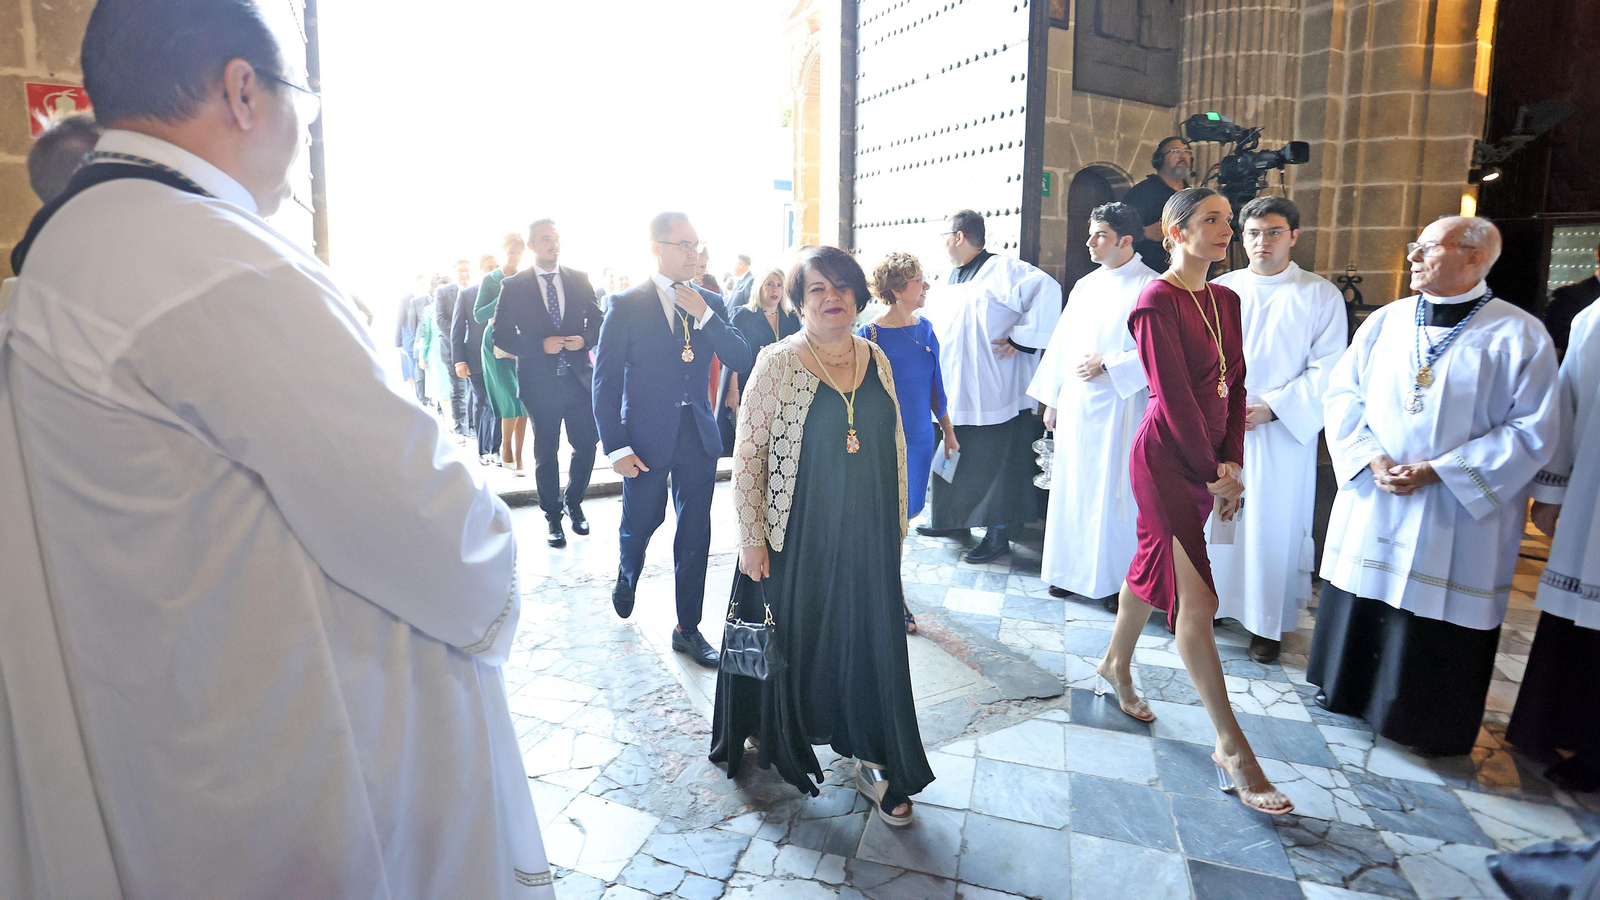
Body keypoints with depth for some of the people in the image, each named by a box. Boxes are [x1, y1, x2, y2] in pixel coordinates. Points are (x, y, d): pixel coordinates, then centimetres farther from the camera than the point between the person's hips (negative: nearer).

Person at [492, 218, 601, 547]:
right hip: (540, 383, -2)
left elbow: (597, 321, 11)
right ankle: (553, 517, 25)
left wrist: (585, 340, -11)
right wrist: (540, 346, -16)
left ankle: (573, 503, 32)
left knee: (586, 447, 7)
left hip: (579, 378, 2)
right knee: (546, 455, 9)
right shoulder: (514, 286, -2)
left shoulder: (579, 280, 5)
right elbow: (502, 336, -3)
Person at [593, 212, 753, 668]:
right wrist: (616, 447, -12)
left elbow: (743, 359, -4)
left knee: (695, 534, 6)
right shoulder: (627, 305, -6)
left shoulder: (710, 303, 5)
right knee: (641, 522, 14)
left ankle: (688, 629, 19)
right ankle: (626, 576, 48)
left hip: (698, 436, 3)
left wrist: (705, 316, -16)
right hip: (646, 437, -3)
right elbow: (606, 381, -7)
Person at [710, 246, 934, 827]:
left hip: (867, 535, 4)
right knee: (794, 640, 13)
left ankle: (872, 759, 29)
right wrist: (751, 538, -12)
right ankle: (779, 738, 40)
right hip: (797, 537, -4)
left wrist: (897, 522, 11)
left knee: (871, 642, 11)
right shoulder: (779, 363, -12)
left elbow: (895, 445, 10)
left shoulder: (876, 361, 3)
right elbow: (748, 453, -11)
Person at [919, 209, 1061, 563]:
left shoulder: (1001, 270, -11)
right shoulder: (952, 279, 16)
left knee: (994, 464, 0)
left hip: (992, 396, -8)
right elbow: (936, 327, 25)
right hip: (953, 394, 9)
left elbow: (1047, 291, -24)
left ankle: (999, 534, 10)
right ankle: (954, 520, 32)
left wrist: (1021, 339, -21)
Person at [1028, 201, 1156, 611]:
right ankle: (1071, 569, 22)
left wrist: (1106, 363, -15)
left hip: (1117, 406, -6)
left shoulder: (1150, 288, -6)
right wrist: (1051, 399, 14)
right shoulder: (1085, 286, 13)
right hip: (1074, 404, 6)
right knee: (1071, 485, 9)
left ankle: (1116, 579, 13)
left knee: (1112, 490, -1)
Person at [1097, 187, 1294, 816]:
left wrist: (1231, 461, 0)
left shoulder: (1226, 300, 11)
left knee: (1154, 565, 19)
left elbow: (1235, 385, 10)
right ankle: (1230, 746, 1)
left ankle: (1115, 668, 39)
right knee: (1197, 597, -6)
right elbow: (1175, 396, -16)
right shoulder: (1157, 301, -13)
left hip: (1208, 459, 8)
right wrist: (1216, 474, -12)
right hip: (1168, 456, -8)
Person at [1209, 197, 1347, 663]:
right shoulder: (1221, 289, 8)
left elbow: (1328, 370, -5)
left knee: (1273, 525, 2)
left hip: (1282, 432, -2)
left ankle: (1268, 624, 15)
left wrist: (1272, 407, -15)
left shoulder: (1320, 294, 0)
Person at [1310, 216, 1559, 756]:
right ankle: (1350, 689, 35)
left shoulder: (1519, 335, -7)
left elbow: (1533, 430, -9)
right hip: (1371, 502, 4)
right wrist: (1372, 459, -11)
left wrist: (1438, 470, -16)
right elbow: (1341, 393, 4)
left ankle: (1431, 725, 27)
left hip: (1456, 516, -3)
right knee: (1359, 604, 13)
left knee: (1439, 614, 7)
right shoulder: (1385, 321, 5)